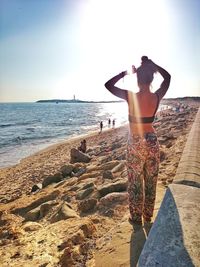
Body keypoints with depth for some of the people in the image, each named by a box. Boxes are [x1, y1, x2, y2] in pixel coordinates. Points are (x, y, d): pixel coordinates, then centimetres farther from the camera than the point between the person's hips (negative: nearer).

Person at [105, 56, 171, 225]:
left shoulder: (131, 96, -16)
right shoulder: (157, 96, -6)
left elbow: (108, 85, -3)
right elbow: (167, 76, 14)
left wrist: (126, 72, -2)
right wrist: (152, 64, 9)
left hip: (136, 143, -3)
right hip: (152, 141, 4)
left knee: (135, 181, 11)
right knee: (151, 181, 16)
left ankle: (136, 218, 26)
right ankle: (148, 216, 32)